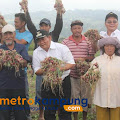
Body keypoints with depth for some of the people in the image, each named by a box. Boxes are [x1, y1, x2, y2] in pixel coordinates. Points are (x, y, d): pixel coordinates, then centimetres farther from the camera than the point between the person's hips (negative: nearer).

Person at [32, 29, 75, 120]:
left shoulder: (62, 47, -6)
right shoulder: (36, 52, 3)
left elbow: (71, 63, -7)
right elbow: (36, 71, 2)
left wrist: (60, 68, -24)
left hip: (64, 81, -2)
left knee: (64, 110, 4)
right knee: (49, 111, 10)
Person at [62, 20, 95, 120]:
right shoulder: (65, 42, 3)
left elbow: (92, 56, 6)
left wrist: (84, 58, -13)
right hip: (71, 74, -1)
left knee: (85, 96, 8)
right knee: (74, 96, 7)